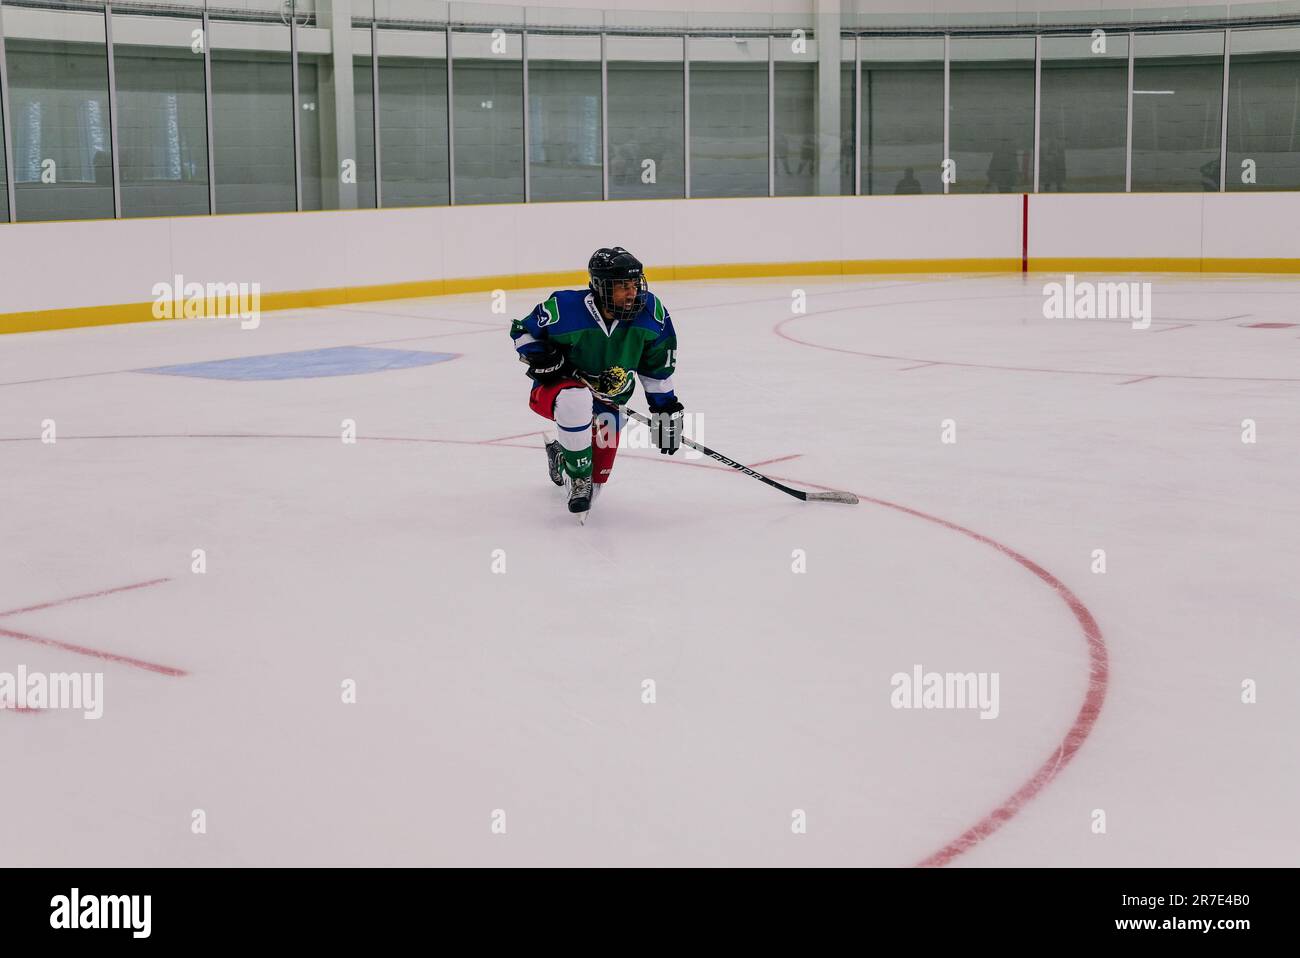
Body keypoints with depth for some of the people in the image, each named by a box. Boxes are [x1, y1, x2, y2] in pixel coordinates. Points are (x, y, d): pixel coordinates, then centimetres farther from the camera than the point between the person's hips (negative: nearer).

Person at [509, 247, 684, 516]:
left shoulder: (650, 311, -14)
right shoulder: (565, 308, -25)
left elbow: (657, 365, 1)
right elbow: (523, 332, -6)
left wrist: (666, 409, 1)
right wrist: (545, 358, -23)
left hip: (606, 399, 4)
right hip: (554, 389, -4)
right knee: (576, 400, -42)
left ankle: (561, 455, 42)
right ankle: (579, 477, -21)